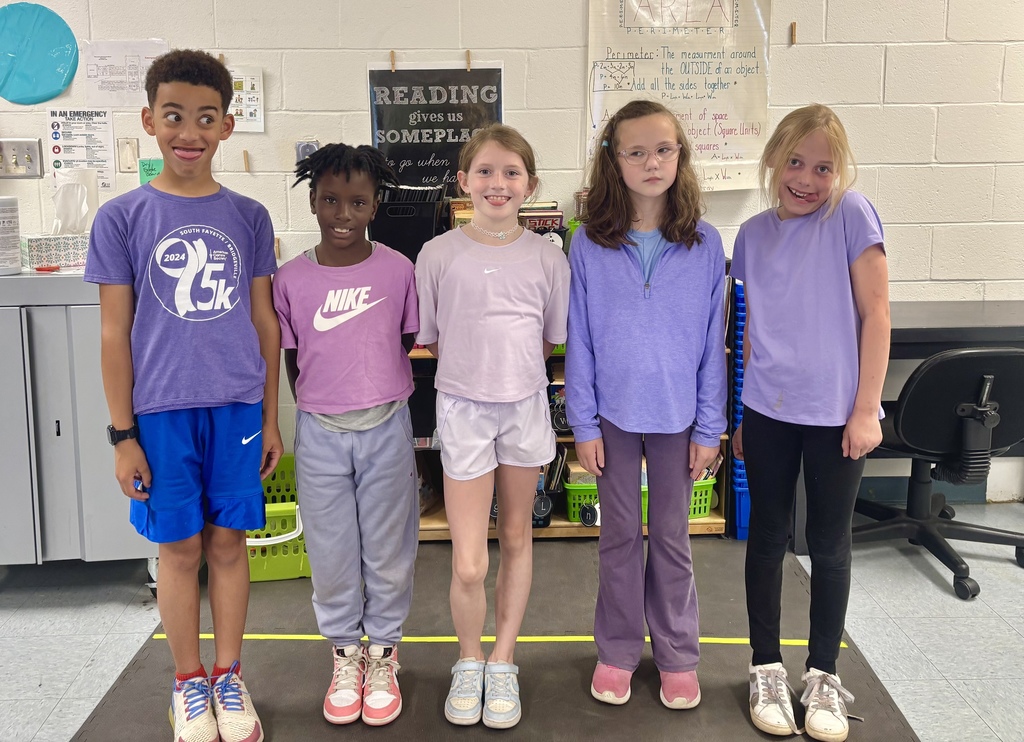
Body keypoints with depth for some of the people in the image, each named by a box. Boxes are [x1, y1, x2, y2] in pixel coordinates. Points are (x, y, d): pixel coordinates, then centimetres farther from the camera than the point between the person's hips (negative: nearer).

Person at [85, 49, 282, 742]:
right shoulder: (121, 218, -2)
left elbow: (265, 322, 7)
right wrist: (122, 436, -3)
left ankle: (229, 678, 27)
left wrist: (270, 418, 6)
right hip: (161, 411, -1)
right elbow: (115, 334, -1)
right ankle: (189, 684, 27)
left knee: (229, 543, 10)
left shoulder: (249, 217, 3)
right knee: (180, 549, 9)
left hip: (237, 407, 1)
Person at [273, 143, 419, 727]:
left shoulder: (398, 270, -5)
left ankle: (382, 655, 30)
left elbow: (407, 345, 7)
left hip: (386, 428, 0)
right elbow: (289, 359, 6)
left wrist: (383, 402, 7)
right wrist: (320, 410, 4)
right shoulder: (291, 279, -4)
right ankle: (345, 656, 31)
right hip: (320, 433, 1)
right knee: (332, 554, 11)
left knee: (388, 550, 10)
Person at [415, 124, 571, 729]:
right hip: (464, 409, -2)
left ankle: (503, 662, 30)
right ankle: (469, 659, 24)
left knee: (517, 537, 13)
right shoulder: (439, 254, -6)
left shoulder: (547, 257, -1)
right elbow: (430, 340, 2)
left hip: (525, 405, 2)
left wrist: (509, 363, 0)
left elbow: (551, 339, 8)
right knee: (468, 565, -4)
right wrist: (478, 365, -4)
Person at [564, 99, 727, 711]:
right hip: (613, 413, 0)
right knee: (620, 535, 12)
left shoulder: (704, 244, -4)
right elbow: (579, 340, -2)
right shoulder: (589, 245, -4)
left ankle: (678, 655, 28)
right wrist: (583, 423, -4)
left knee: (672, 536, 12)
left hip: (677, 416, 0)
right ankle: (618, 651, 28)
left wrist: (710, 427, -2)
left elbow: (713, 343, -1)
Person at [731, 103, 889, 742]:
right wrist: (743, 416, 12)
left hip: (836, 414, -3)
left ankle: (823, 675, 25)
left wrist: (866, 410, -11)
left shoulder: (850, 215, -6)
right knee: (767, 538, 11)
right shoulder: (753, 235, 5)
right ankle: (768, 669, 27)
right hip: (769, 412, 3)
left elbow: (876, 314, -7)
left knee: (830, 545, 9)